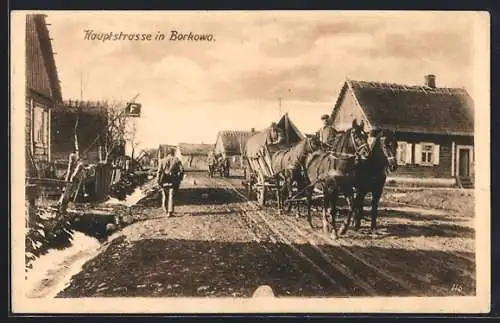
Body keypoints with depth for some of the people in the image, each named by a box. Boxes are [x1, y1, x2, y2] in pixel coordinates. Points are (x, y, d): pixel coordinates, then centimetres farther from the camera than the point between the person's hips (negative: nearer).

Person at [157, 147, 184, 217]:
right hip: (173, 181, -1)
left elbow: (159, 171, -5)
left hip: (164, 181, 1)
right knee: (171, 196, 0)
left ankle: (165, 209, 30)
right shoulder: (177, 160, 3)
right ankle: (170, 212, -10)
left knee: (164, 195, 18)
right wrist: (180, 179, 6)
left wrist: (158, 180, -2)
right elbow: (181, 170, -4)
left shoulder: (162, 160, 3)